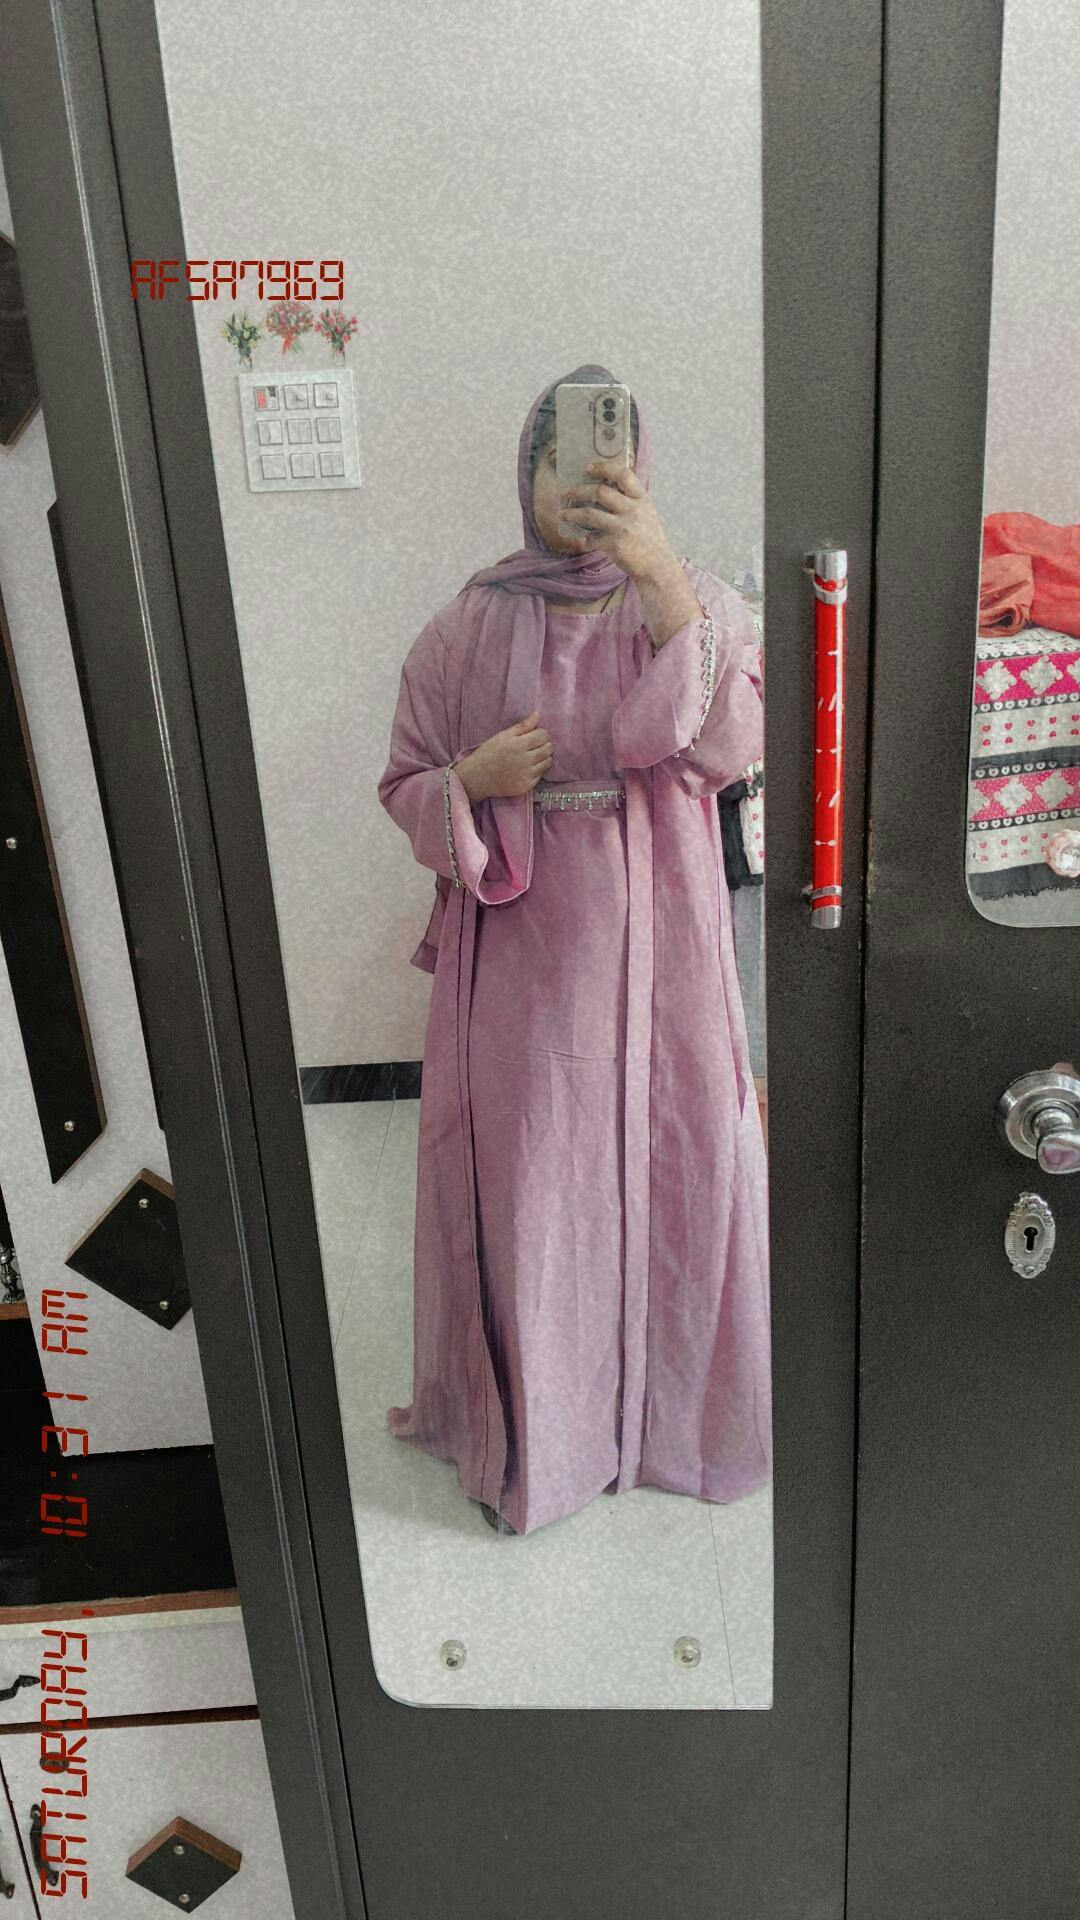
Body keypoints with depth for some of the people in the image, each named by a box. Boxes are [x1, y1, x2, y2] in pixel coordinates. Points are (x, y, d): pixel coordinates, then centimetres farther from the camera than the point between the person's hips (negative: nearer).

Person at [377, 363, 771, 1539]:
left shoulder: (696, 603, 0)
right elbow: (405, 787, 8)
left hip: (656, 954, 0)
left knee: (675, 1173, 9)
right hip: (520, 961, 1)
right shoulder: (468, 630, 2)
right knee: (523, 1186, 8)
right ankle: (528, 1426, 32)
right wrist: (475, 780, -14)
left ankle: (672, 1401, 36)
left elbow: (724, 749, -18)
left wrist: (663, 582, -28)